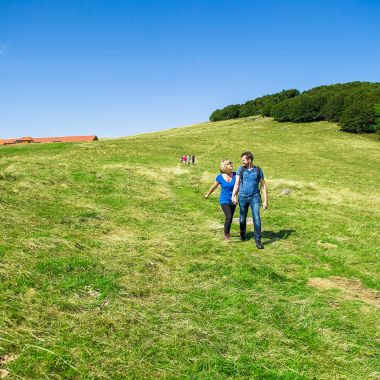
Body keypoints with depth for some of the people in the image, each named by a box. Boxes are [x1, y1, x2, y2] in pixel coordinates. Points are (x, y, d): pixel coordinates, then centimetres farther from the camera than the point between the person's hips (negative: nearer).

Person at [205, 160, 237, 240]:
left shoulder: (235, 175, -7)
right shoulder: (220, 177, -8)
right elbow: (214, 186, 8)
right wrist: (207, 194, 20)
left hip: (232, 200, 3)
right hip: (224, 200, -3)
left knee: (230, 218, 16)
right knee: (228, 217, -19)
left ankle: (227, 233, 38)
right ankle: (226, 235, -2)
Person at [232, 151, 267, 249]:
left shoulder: (258, 170, 0)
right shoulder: (240, 169, 1)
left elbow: (263, 185, 4)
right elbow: (237, 183, -6)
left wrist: (265, 200, 0)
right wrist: (233, 196, -22)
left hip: (254, 197, -1)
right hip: (243, 197, 1)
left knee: (257, 218, -11)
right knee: (242, 219, 12)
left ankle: (258, 240, -3)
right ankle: (242, 234, 41)